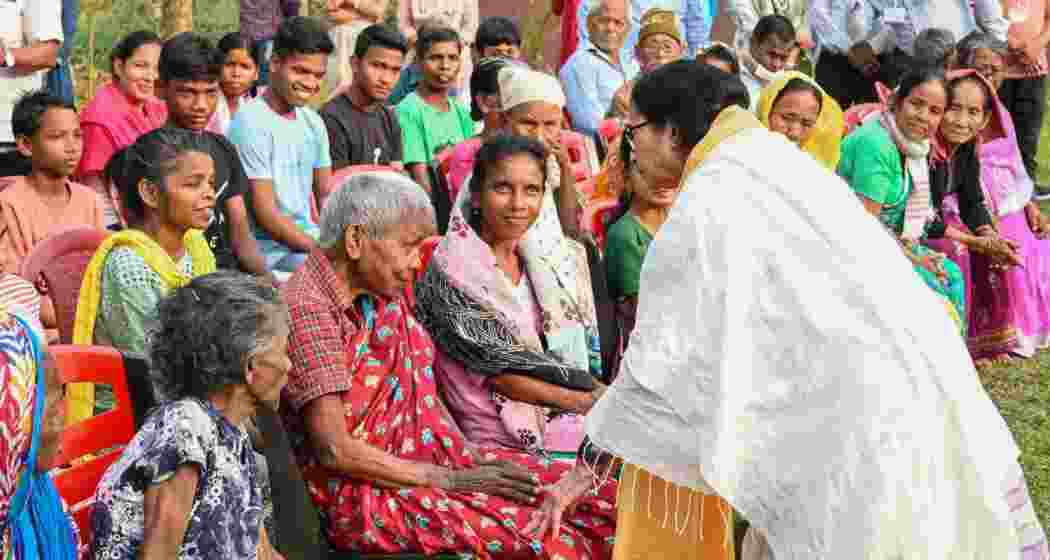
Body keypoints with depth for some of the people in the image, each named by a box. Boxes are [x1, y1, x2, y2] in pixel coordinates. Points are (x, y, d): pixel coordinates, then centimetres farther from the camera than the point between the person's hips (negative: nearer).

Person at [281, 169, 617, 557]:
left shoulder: (381, 298, 9)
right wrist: (449, 480, -16)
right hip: (355, 494, -9)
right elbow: (335, 450, -21)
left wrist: (464, 456, -6)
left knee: (595, 496, -3)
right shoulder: (306, 307, -18)